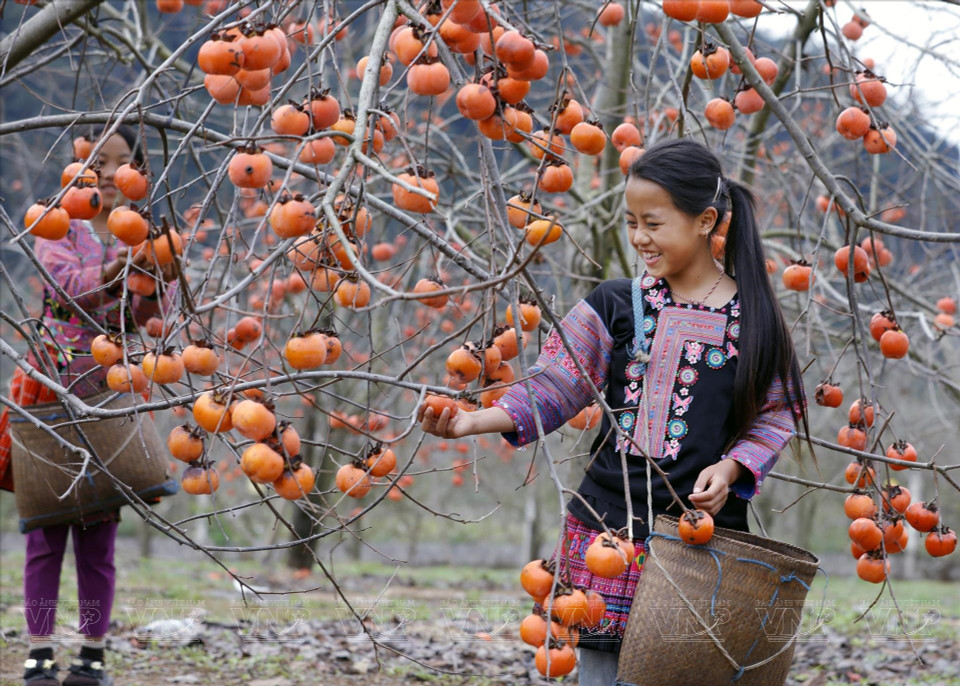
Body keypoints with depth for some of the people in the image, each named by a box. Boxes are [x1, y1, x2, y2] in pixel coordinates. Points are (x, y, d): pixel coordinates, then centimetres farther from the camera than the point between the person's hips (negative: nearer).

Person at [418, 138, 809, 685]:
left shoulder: (751, 317, 0)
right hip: (611, 528, 1)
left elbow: (777, 414, 6)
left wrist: (731, 468, -10)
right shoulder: (615, 307, 3)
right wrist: (473, 420, -17)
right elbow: (550, 389, -2)